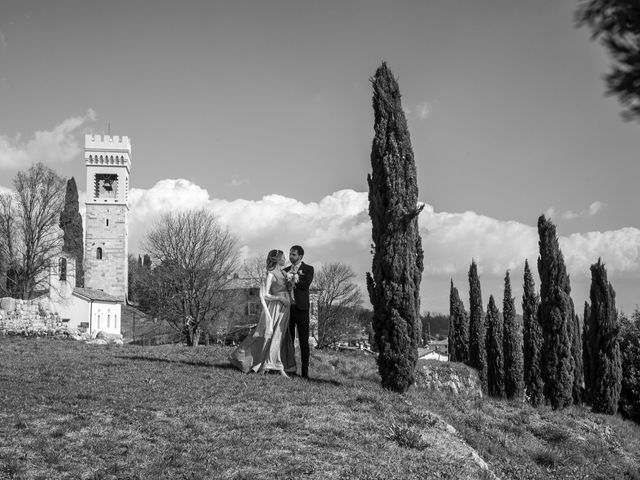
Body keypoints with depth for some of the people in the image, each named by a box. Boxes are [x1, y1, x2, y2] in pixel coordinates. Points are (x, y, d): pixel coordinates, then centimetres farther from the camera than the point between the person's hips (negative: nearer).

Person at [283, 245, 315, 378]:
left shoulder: (308, 269, 3)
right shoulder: (286, 270, 16)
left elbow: (306, 284, -13)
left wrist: (291, 276, -10)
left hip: (301, 308, -4)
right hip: (287, 307, 4)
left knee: (303, 341, -4)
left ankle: (305, 372, -2)